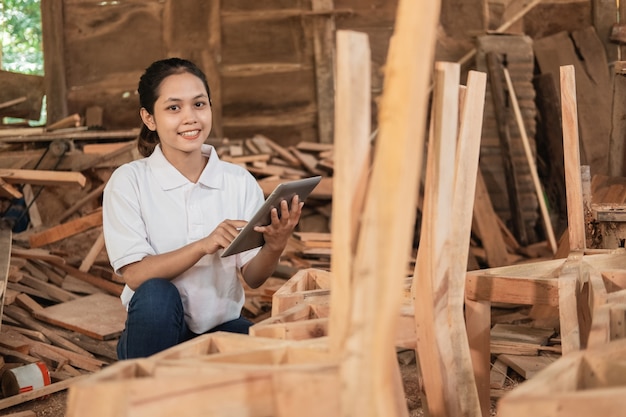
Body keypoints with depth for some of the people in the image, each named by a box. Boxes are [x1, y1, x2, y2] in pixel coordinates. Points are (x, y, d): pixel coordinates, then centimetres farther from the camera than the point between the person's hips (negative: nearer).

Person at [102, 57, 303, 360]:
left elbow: (252, 278, -1)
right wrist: (204, 245, -30)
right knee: (156, 294, -34)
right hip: (158, 334, -1)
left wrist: (274, 247, -23)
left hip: (222, 328, 2)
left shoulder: (240, 182, 1)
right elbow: (134, 274, -16)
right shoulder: (128, 181, -6)